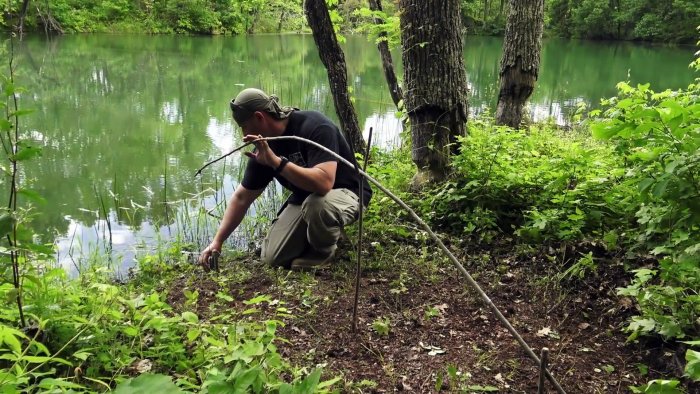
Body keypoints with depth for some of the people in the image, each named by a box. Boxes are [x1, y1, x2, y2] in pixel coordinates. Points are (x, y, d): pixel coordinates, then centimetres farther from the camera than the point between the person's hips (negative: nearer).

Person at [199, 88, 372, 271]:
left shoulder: (315, 126, -27)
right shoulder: (264, 147, -6)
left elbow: (323, 182, -41)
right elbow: (241, 197, 1)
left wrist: (275, 161, -44)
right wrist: (217, 241, -3)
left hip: (346, 192, -6)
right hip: (303, 197, 6)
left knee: (316, 204, -40)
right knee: (272, 257, -7)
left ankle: (324, 253, -9)